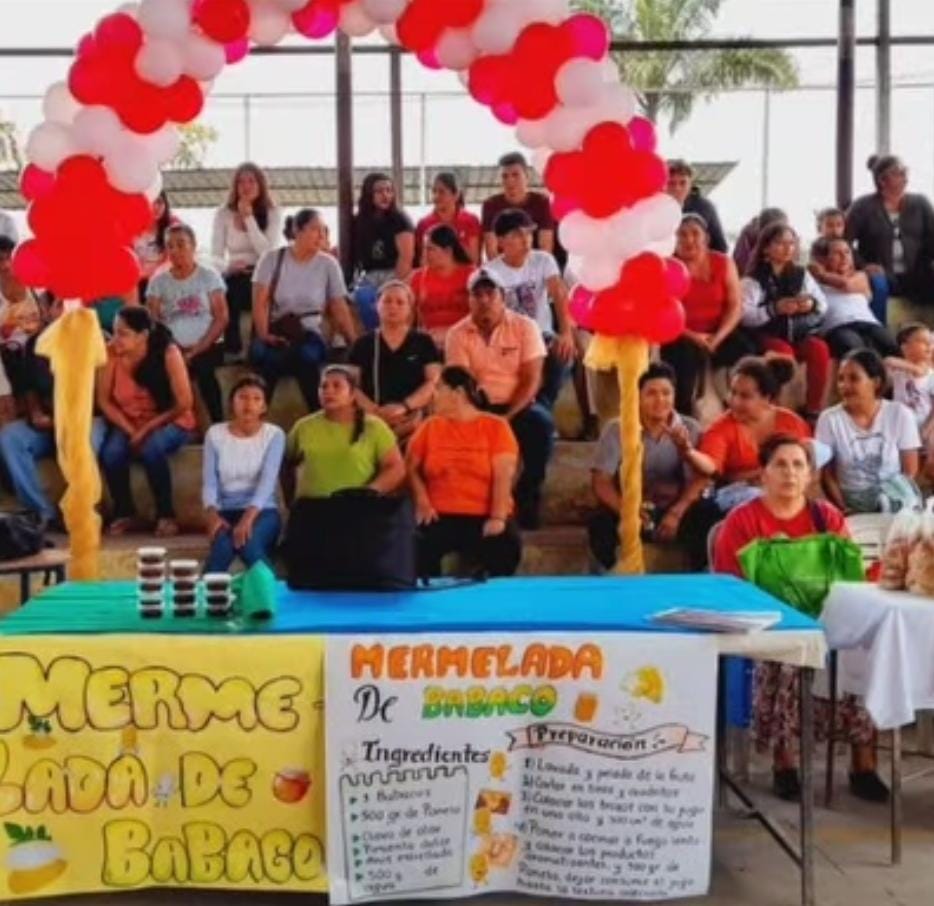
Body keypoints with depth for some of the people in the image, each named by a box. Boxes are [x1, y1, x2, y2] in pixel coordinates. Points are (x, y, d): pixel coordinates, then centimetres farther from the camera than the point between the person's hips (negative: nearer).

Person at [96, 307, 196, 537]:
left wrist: (147, 430, -20)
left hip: (169, 423, -3)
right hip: (128, 424, 3)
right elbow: (104, 400, -5)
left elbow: (183, 403, -18)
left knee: (151, 447, -35)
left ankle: (166, 514, -15)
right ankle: (123, 513, -4)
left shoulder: (168, 353, -20)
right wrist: (130, 431, -16)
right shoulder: (112, 353, -12)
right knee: (111, 452, -28)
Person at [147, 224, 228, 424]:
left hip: (207, 347, -1)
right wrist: (177, 350, -11)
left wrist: (197, 350, -11)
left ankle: (218, 426, -21)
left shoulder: (209, 276, 5)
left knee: (202, 368, -33)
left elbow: (221, 318, -1)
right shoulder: (158, 281, 10)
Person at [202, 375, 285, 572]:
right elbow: (209, 482, -1)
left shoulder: (274, 434, -2)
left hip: (262, 511, -1)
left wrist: (249, 516, -30)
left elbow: (268, 481, -14)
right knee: (223, 544, -33)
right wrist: (212, 513, -22)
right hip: (226, 511, 1)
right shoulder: (215, 434, 5)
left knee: (247, 541, -35)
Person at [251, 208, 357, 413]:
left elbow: (340, 310, 3)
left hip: (309, 334, 0)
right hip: (275, 332, 0)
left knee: (308, 355, -35)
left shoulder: (329, 264, 2)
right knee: (261, 353, -35)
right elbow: (260, 303, -4)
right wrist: (264, 336, -18)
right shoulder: (272, 259, 0)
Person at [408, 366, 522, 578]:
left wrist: (497, 518, -17)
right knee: (417, 545, -29)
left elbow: (503, 476, -6)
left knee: (507, 547, -30)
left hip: (484, 517, -1)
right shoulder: (430, 427, 13)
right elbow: (411, 467, 11)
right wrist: (423, 502, -6)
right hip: (440, 516, 2)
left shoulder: (496, 426, 3)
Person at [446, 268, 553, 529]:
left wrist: (506, 417, -22)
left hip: (518, 406, 0)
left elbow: (531, 381, -10)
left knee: (541, 424, -32)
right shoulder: (457, 334, -2)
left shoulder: (525, 326, -5)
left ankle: (527, 496, -14)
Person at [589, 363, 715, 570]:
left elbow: (699, 479, -5)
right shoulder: (617, 429, 0)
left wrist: (677, 513, -24)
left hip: (673, 510, 1)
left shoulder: (690, 428, 3)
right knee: (601, 524, -32)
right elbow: (600, 480, -7)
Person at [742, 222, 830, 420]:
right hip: (767, 336, -4)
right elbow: (745, 316, -16)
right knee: (784, 351, -34)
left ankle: (814, 409, -15)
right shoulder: (753, 279, -4)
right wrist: (775, 308, -28)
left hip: (799, 333, 4)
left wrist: (812, 304, -12)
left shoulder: (801, 274, 11)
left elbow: (824, 304, 12)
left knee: (819, 349, -25)